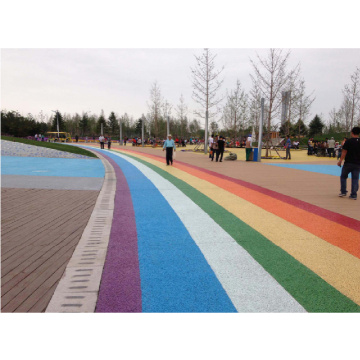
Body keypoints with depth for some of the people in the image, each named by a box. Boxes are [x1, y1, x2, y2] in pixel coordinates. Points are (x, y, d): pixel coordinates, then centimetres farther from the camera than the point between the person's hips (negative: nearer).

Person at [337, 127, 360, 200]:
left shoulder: (348, 141, -8)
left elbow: (344, 152, -11)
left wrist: (340, 161, -7)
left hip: (348, 163, -3)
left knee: (343, 177, 14)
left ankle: (343, 192, 14)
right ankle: (354, 195, 6)